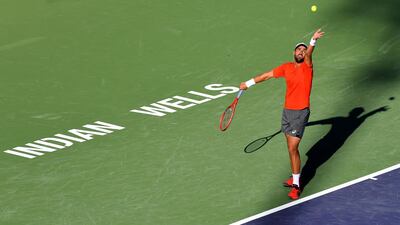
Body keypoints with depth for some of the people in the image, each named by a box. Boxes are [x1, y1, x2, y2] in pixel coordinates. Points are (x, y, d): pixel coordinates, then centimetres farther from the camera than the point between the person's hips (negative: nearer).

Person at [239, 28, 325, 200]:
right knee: (291, 148, 14)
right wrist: (248, 83, 26)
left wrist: (313, 41, -48)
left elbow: (308, 54, -28)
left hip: (300, 113, -6)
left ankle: (296, 185, -1)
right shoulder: (286, 67, 8)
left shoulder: (307, 67, -6)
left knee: (293, 148, -9)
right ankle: (295, 177, 28)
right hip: (287, 111, 6)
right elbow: (267, 75, 19)